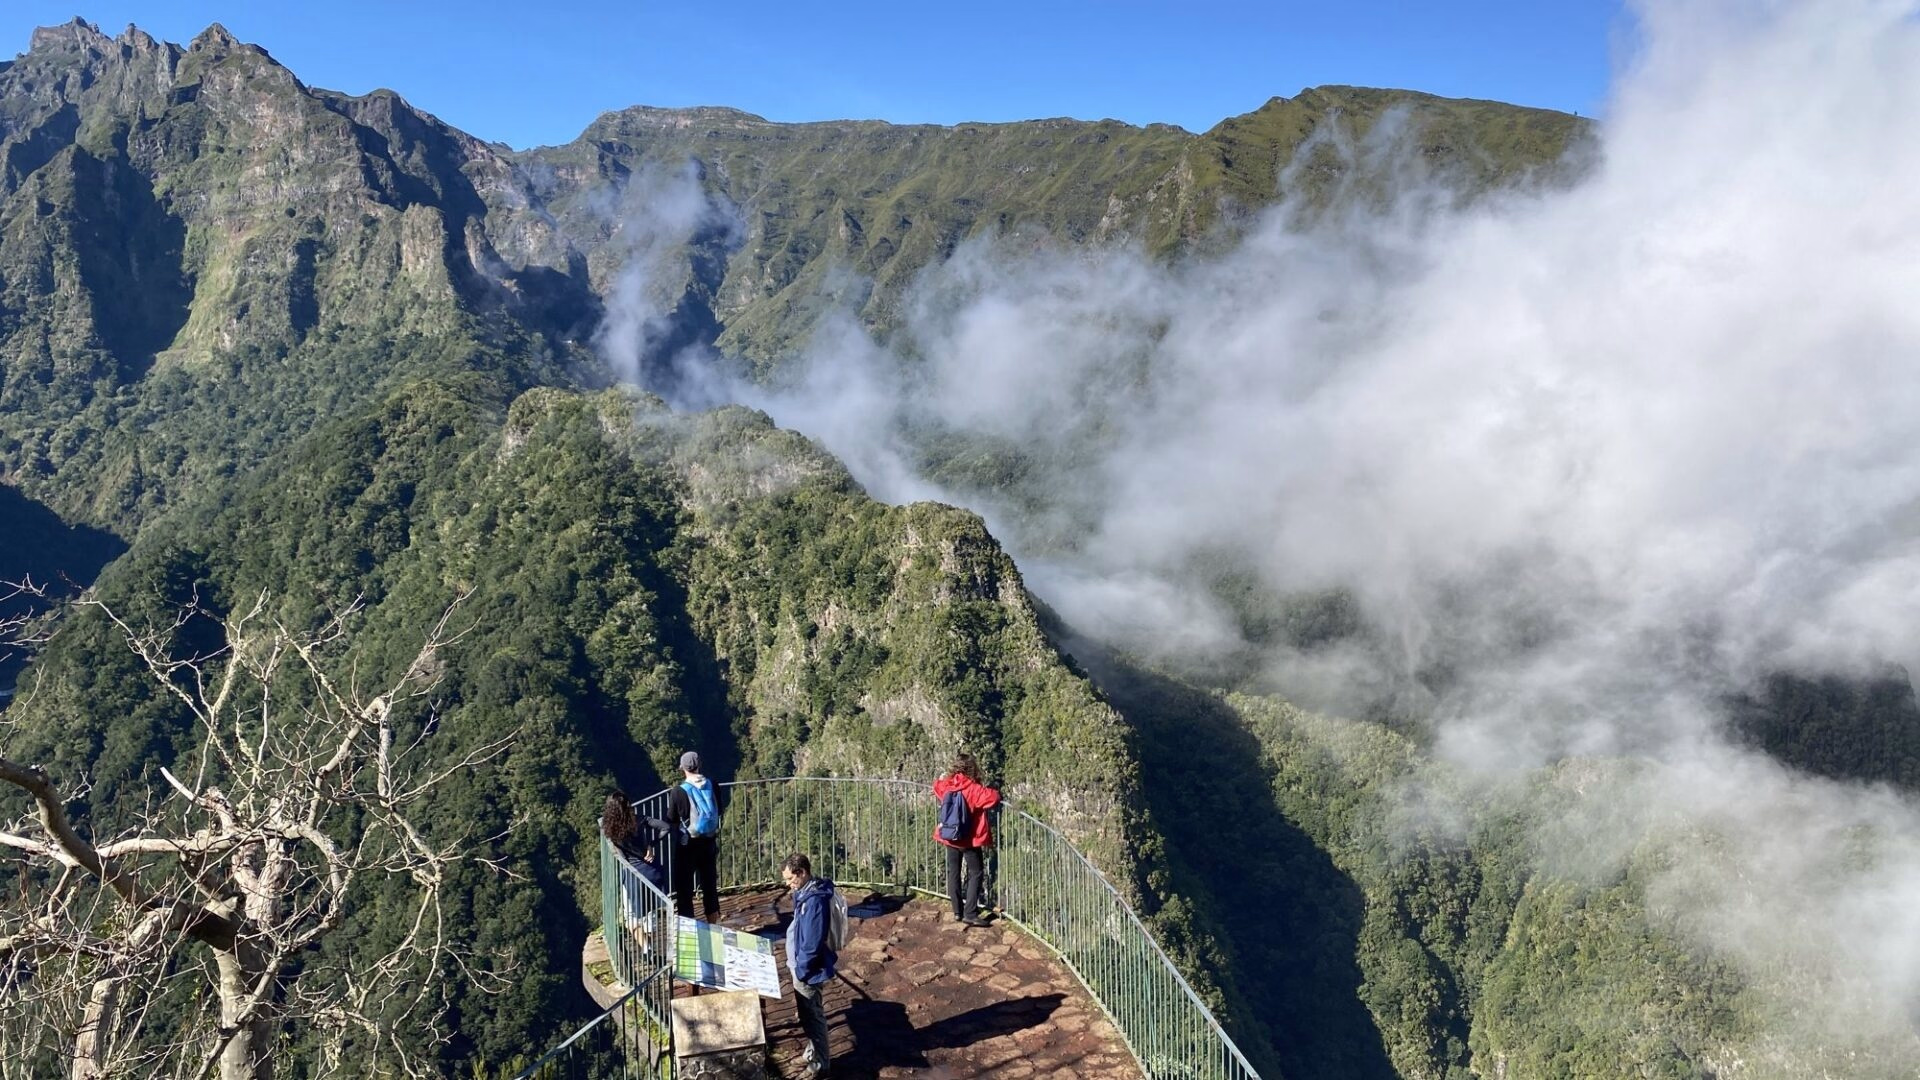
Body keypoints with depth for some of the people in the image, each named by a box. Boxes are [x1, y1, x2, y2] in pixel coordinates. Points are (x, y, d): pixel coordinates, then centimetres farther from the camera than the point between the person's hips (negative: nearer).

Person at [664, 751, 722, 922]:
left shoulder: (678, 791, -17)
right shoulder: (712, 786, -5)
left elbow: (671, 819, -7)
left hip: (688, 845, -5)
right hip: (709, 842, 5)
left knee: (684, 890, 7)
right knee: (710, 887, 18)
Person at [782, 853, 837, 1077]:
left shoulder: (815, 899, -29)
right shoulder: (806, 892, 2)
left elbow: (812, 942, -27)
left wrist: (800, 970, -19)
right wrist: (793, 962, 18)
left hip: (808, 970, -9)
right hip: (802, 965, 9)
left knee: (812, 1016, 6)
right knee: (809, 1014, 23)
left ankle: (819, 1064, 20)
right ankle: (816, 1051, 39)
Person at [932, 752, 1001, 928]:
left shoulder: (945, 785, -1)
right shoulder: (973, 789, -18)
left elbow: (936, 786, 21)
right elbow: (994, 797, -30)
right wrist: (987, 791, -10)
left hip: (950, 838, 6)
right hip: (969, 840, -5)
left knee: (953, 872, 16)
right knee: (976, 874, 2)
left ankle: (957, 911, 22)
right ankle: (970, 914, -5)